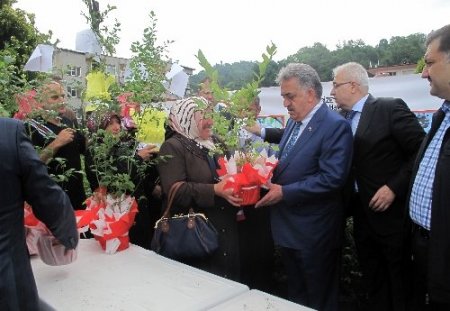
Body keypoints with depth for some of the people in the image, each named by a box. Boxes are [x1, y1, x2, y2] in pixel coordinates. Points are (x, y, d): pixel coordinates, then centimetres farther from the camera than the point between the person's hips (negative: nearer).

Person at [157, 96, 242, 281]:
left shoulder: (212, 145, 12)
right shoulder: (172, 147, -9)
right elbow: (175, 190, -20)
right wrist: (214, 190, -26)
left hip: (226, 230, 7)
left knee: (229, 280, 15)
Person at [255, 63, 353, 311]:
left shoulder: (336, 126, -18)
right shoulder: (293, 121, 9)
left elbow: (332, 178, -25)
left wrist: (284, 192, -23)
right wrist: (270, 179, -3)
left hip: (314, 234, -8)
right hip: (287, 229, 8)